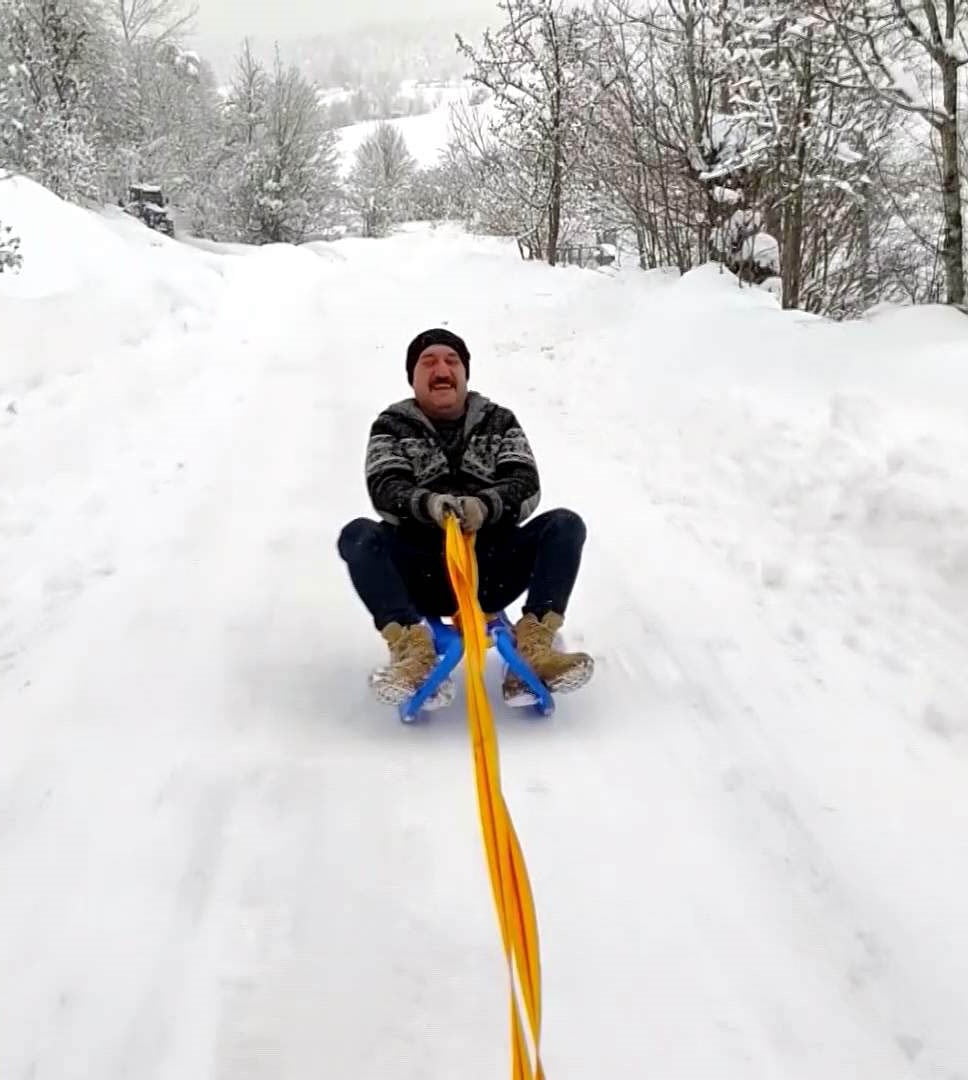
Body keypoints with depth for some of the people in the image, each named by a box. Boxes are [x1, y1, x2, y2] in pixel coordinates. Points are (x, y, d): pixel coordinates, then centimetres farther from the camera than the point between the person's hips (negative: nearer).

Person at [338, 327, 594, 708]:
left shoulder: (499, 421, 10)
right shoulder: (392, 426, 7)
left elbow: (526, 485, -6)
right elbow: (384, 488, -11)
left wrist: (485, 506, -29)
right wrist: (428, 505, -35)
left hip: (492, 572, 1)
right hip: (422, 577, -1)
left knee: (565, 525, -18)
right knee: (357, 535, -25)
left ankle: (535, 642, -31)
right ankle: (412, 646, -38)